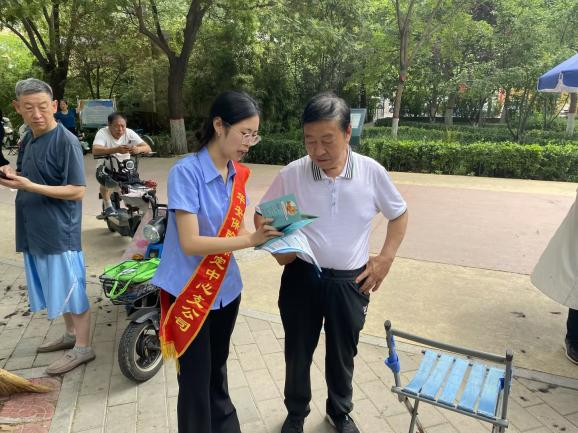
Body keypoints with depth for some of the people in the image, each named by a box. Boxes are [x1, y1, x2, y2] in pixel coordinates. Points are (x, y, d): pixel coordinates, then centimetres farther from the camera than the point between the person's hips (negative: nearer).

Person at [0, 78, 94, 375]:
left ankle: (83, 347, 16)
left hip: (60, 233, -8)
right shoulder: (31, 140, 10)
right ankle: (71, 335, 35)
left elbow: (77, 191, -19)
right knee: (60, 290, 19)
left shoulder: (66, 141, -15)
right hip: (36, 232, 8)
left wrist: (29, 186, -25)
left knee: (72, 290, 2)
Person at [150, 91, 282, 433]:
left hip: (226, 288, 6)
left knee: (218, 369, 24)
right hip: (190, 292, -6)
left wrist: (266, 236, -15)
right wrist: (250, 240, -31)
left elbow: (235, 230, 4)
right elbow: (190, 243, -25)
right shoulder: (186, 172, -20)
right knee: (196, 378, 8)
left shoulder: (238, 174, 1)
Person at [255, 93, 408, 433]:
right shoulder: (291, 174, -11)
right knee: (298, 353, 17)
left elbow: (399, 214, 6)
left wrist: (386, 258, -1)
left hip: (350, 281, 1)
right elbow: (262, 216, 3)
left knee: (342, 354, 19)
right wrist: (278, 248, -12)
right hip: (301, 277, 0)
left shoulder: (372, 172, -10)